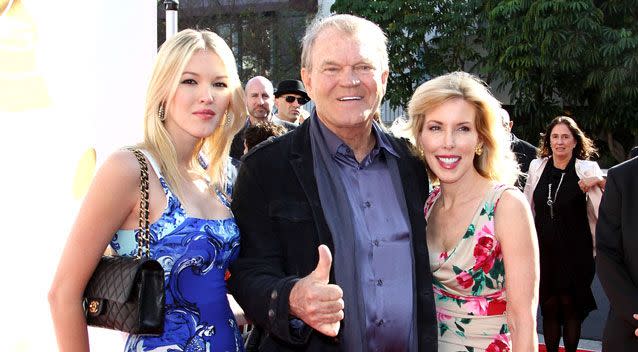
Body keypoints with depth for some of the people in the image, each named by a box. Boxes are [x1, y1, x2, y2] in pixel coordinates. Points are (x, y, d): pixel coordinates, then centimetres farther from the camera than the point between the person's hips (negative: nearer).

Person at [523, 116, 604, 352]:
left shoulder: (587, 169, -6)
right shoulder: (537, 166, 2)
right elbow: (528, 208, 12)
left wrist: (601, 183, -34)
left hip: (574, 251, -2)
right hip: (544, 250, 3)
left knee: (570, 306, 6)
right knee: (548, 306, 9)